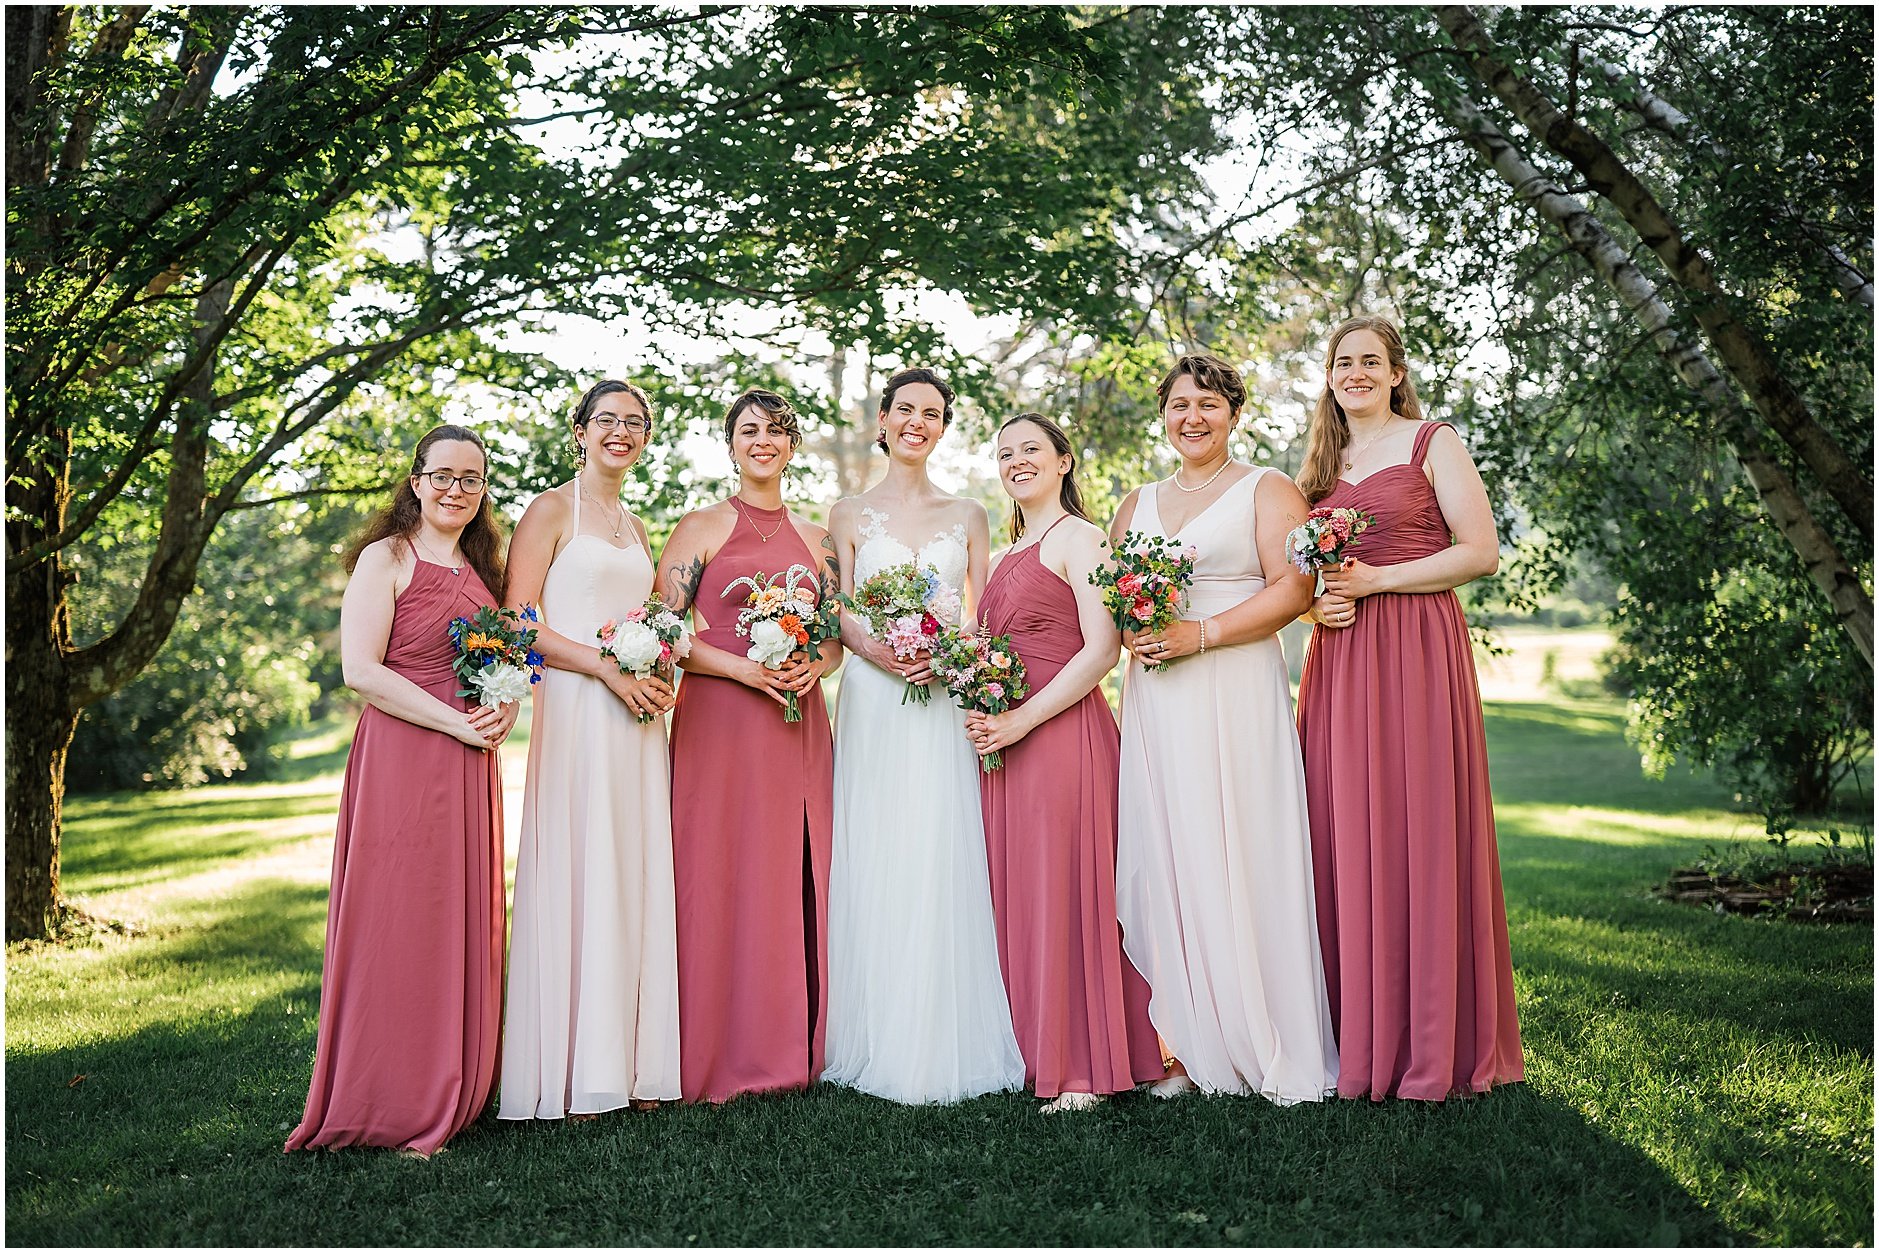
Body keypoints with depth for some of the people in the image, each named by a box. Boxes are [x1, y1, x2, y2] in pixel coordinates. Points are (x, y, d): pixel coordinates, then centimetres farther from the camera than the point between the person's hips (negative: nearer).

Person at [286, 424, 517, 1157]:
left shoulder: (480, 569, 18)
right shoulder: (385, 559, -3)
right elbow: (361, 670, -13)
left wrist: (505, 710, 1)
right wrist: (456, 722, -15)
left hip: (471, 768, 7)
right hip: (402, 760, -7)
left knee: (465, 926, 9)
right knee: (401, 925, -3)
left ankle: (454, 1092, 20)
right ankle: (395, 1108, 7)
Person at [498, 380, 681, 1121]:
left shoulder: (637, 528, 21)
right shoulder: (551, 511, 1)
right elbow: (517, 620, -9)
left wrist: (662, 672, 2)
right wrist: (606, 668, -16)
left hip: (638, 713, 7)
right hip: (575, 709, -6)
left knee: (638, 878, 5)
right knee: (579, 878, -6)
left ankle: (633, 1062, 12)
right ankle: (573, 1074, 1)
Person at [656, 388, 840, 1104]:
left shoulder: (815, 538, 15)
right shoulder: (700, 529, 3)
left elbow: (838, 634, 18)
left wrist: (816, 665, -4)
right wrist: (744, 669, -15)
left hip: (799, 726, 4)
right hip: (718, 722, -4)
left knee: (795, 882, 5)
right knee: (720, 879, -3)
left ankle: (794, 1046, 15)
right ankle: (719, 1056, 7)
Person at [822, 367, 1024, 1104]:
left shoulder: (968, 517, 14)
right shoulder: (850, 513, 11)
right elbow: (838, 616, 6)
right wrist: (875, 648, -14)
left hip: (948, 701, 0)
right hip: (873, 702, 0)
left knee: (945, 863, -4)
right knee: (875, 862, -2)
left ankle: (946, 1045, 4)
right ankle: (877, 1044, 6)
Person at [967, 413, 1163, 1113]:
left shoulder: (1077, 537, -2)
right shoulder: (1003, 559, 22)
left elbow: (1103, 647, -13)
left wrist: (1022, 720, -16)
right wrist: (978, 711, 6)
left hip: (1063, 734, -8)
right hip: (1003, 741, 8)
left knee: (1068, 890, -7)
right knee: (1019, 896, 7)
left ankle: (1085, 1068, 1)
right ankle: (1039, 1055, 16)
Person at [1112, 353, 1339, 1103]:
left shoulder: (1266, 491, 6)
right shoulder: (1138, 503, 20)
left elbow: (1293, 588, -7)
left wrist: (1200, 634, -15)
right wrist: (1127, 630, -2)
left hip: (1237, 696, -4)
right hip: (1156, 699, 5)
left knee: (1241, 858, -7)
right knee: (1165, 861, -1)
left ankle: (1279, 1050, 3)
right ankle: (1191, 1049, 5)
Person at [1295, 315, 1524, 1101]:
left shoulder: (1432, 444, 3)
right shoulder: (1322, 463, 19)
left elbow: (1480, 552, -5)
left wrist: (1376, 581, -12)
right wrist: (1314, 603, 2)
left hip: (1416, 652, -5)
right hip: (1338, 659, 5)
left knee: (1418, 831, -6)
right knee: (1343, 837, 2)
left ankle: (1435, 1049, 3)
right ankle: (1360, 1040, 10)